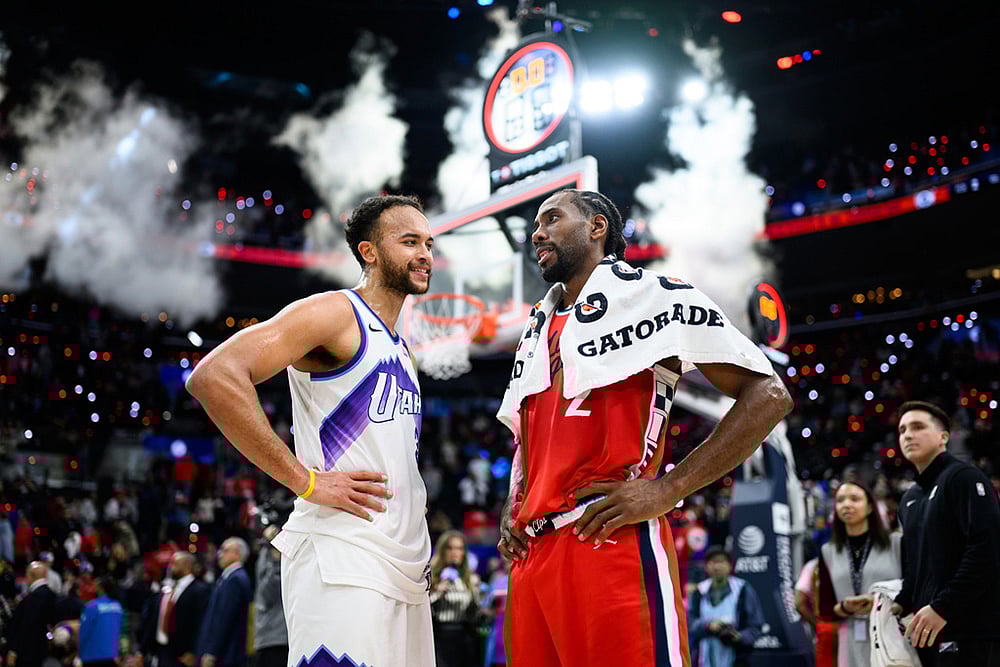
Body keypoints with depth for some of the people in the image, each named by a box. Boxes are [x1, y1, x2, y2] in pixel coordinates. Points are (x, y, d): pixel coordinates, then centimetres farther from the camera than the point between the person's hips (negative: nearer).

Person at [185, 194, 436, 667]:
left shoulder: (398, 349, 21)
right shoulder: (335, 313, -6)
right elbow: (213, 376, -20)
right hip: (341, 563, -9)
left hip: (403, 570, 9)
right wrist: (306, 481, -19)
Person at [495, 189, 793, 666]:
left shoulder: (653, 296, 1)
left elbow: (767, 396, -6)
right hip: (531, 554, 7)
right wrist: (512, 507, 13)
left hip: (613, 543, -7)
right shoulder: (535, 331, 23)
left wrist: (667, 489, -13)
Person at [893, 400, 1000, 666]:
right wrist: (902, 603, 9)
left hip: (970, 632, -8)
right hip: (930, 632, 8)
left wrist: (943, 607, -21)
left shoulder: (963, 478, -7)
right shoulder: (909, 499, 19)